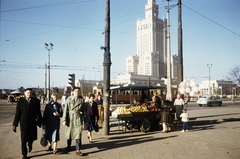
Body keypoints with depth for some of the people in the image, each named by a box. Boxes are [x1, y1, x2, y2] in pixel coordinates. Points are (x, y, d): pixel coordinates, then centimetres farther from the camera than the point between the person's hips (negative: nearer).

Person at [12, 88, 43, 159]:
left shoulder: (36, 101, 0)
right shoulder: (20, 101, -1)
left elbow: (38, 113, 3)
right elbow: (17, 113, -1)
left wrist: (41, 122, 4)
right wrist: (15, 124, -2)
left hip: (32, 123, 1)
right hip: (23, 123, -1)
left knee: (32, 137, 10)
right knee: (23, 140, 2)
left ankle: (30, 144, 45)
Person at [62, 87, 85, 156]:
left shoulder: (81, 100, 4)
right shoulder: (69, 99, -1)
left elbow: (83, 110, 8)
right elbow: (65, 110, -4)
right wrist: (64, 120, -10)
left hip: (78, 118, 0)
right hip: (70, 118, 0)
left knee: (78, 134, -7)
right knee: (69, 133, 14)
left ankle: (78, 150, -2)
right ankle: (68, 146, 38)